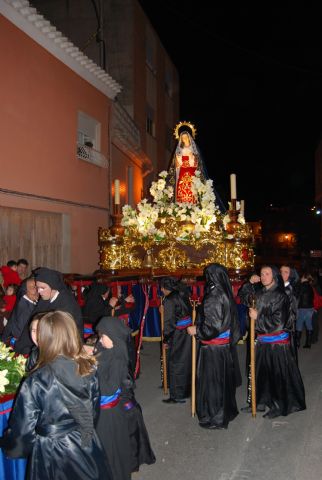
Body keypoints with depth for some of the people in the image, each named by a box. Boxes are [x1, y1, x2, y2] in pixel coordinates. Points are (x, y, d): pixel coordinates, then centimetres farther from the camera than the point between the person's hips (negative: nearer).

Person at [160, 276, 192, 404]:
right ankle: (187, 390, 32)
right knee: (186, 361, 19)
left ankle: (177, 396, 10)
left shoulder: (169, 300, -15)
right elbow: (189, 311, 12)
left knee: (175, 364, 4)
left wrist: (166, 338, -5)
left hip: (177, 335, -7)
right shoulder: (182, 295, 6)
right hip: (188, 332, 7)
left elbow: (169, 321, -15)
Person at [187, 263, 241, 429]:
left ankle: (214, 417, 19)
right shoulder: (226, 294, 1)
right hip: (226, 345, 8)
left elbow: (213, 327, -24)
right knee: (224, 378, 20)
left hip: (213, 348, -8)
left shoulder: (212, 298, -23)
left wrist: (196, 331, -9)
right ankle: (227, 410, 35)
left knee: (211, 380, 6)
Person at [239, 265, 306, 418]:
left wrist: (258, 317, -16)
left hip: (276, 342, -6)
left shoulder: (280, 296, -15)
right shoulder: (259, 291, 3)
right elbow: (243, 296, 17)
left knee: (277, 375, 5)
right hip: (261, 340, 6)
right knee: (260, 372, 14)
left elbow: (278, 322, -18)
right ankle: (261, 401, 29)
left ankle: (280, 406, 19)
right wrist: (250, 283, 0)